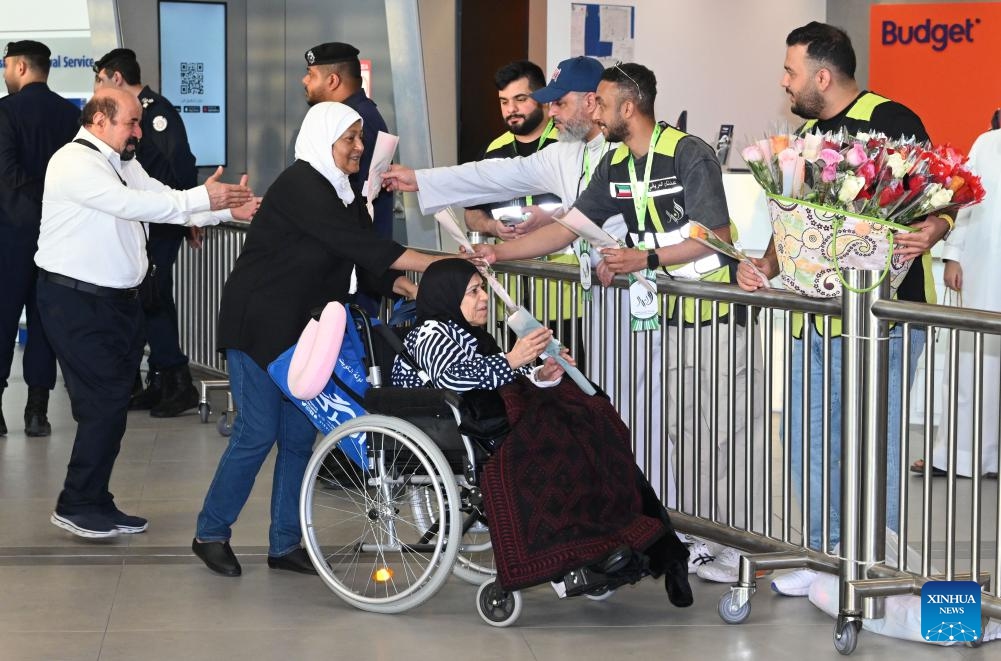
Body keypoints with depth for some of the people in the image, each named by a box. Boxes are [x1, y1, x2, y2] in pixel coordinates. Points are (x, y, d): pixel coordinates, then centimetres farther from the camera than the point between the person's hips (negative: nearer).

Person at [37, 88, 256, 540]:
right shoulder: (74, 162, -16)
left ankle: (96, 503, 20)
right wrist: (203, 199, -27)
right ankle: (76, 506, 3)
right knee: (103, 404, -9)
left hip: (118, 299, 9)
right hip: (77, 301, -9)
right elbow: (131, 205, -26)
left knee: (112, 404, 11)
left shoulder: (122, 164, 14)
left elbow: (162, 200, 6)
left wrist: (228, 209, -8)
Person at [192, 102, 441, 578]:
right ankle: (210, 534, 10)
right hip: (259, 325, -8)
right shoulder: (300, 186, -19)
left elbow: (368, 265, 6)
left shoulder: (344, 194, 9)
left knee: (299, 435, 7)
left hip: (302, 332, 8)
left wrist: (412, 289, -13)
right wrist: (441, 264, -29)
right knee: (258, 432, -6)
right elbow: (360, 247, -28)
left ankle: (285, 544, 15)